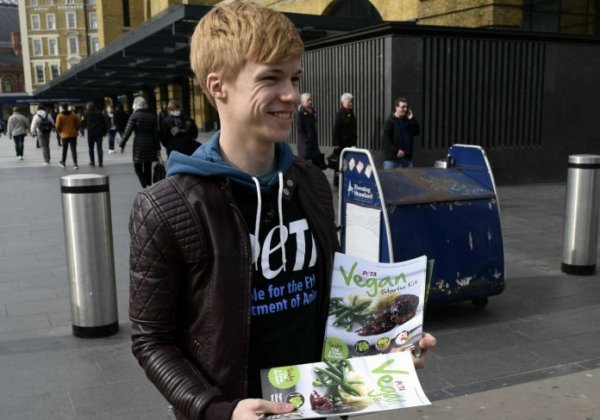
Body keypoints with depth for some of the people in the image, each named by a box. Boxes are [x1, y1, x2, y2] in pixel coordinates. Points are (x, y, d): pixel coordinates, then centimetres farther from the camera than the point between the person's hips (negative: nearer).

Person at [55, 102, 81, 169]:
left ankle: (63, 162, 27)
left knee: (64, 149, 13)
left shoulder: (60, 116, -6)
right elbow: (79, 122, 3)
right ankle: (75, 164, -10)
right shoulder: (73, 114, 2)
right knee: (73, 149, -1)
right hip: (73, 134, 1)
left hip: (64, 135, -1)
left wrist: (59, 132, 9)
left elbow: (57, 126, -8)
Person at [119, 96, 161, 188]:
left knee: (138, 167, 3)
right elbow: (156, 133, 5)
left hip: (139, 144, -4)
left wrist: (122, 144, -2)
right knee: (148, 167, 13)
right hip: (150, 145, 4)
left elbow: (128, 131, -8)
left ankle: (145, 186, -15)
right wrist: (158, 147, 8)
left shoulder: (135, 116, -6)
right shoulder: (152, 116, 7)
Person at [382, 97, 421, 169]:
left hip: (407, 158, 6)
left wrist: (412, 119, -2)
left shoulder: (408, 121, 13)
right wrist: (396, 151, -17)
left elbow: (417, 132, 6)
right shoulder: (390, 121, -5)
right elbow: (385, 139, -12)